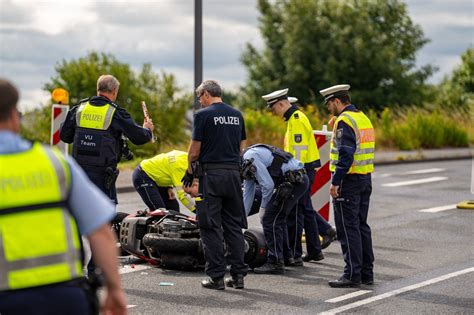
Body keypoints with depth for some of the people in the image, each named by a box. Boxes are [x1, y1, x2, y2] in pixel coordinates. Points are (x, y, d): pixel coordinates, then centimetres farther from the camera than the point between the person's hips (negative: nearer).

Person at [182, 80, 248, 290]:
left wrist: (190, 171, 7)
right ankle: (238, 274, 11)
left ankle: (216, 276, -2)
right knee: (234, 226, 11)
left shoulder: (203, 115, -7)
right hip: (234, 173, 6)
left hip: (210, 175, -6)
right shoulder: (237, 115, 11)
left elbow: (195, 149, -7)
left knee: (211, 227, -1)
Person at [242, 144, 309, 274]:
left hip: (294, 181, -10)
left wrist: (263, 208, 0)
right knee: (278, 219, 19)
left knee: (269, 219, -9)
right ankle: (284, 257, 26)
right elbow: (248, 196, 26)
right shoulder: (247, 167, 21)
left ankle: (275, 263, -7)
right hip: (300, 180, 10)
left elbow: (268, 185, -14)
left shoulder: (251, 157, -12)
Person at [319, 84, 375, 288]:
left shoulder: (344, 121, -14)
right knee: (361, 226, 14)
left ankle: (352, 275, -4)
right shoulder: (363, 118, 16)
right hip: (366, 179, 9)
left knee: (348, 229, -5)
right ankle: (367, 273, 17)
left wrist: (335, 182, -20)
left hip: (349, 181, -9)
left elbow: (345, 154, -22)